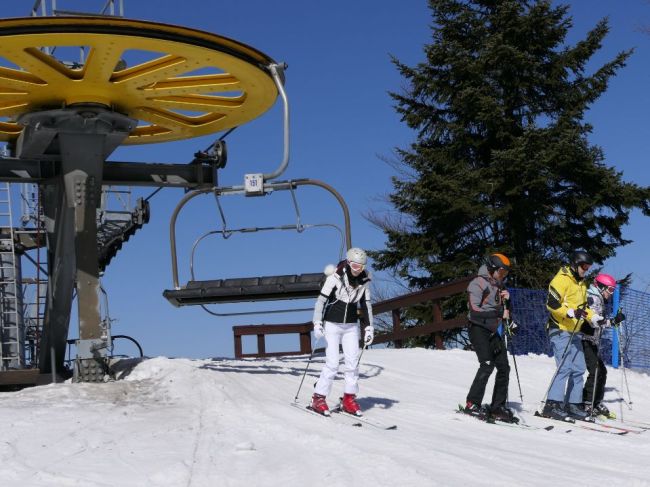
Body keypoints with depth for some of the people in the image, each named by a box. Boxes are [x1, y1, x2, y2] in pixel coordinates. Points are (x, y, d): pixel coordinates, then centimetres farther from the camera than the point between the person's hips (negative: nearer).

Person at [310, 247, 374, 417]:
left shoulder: (364, 281, -2)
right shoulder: (335, 277, -16)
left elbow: (366, 305, 9)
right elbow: (321, 300, -13)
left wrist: (369, 327, 5)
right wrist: (317, 323, -20)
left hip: (351, 326, 4)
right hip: (332, 324, -4)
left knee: (353, 361, -4)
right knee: (332, 363, -11)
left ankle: (349, 399, 6)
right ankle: (318, 398, -2)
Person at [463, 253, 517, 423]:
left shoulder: (498, 285, 16)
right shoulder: (478, 283, -10)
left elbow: (504, 310, 23)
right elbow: (475, 310, -21)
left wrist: (506, 299, 2)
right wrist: (499, 313, -23)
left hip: (493, 331, 8)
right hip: (478, 328, -8)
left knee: (504, 367, 3)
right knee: (487, 365, -19)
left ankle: (498, 407, 10)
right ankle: (472, 404, -13)